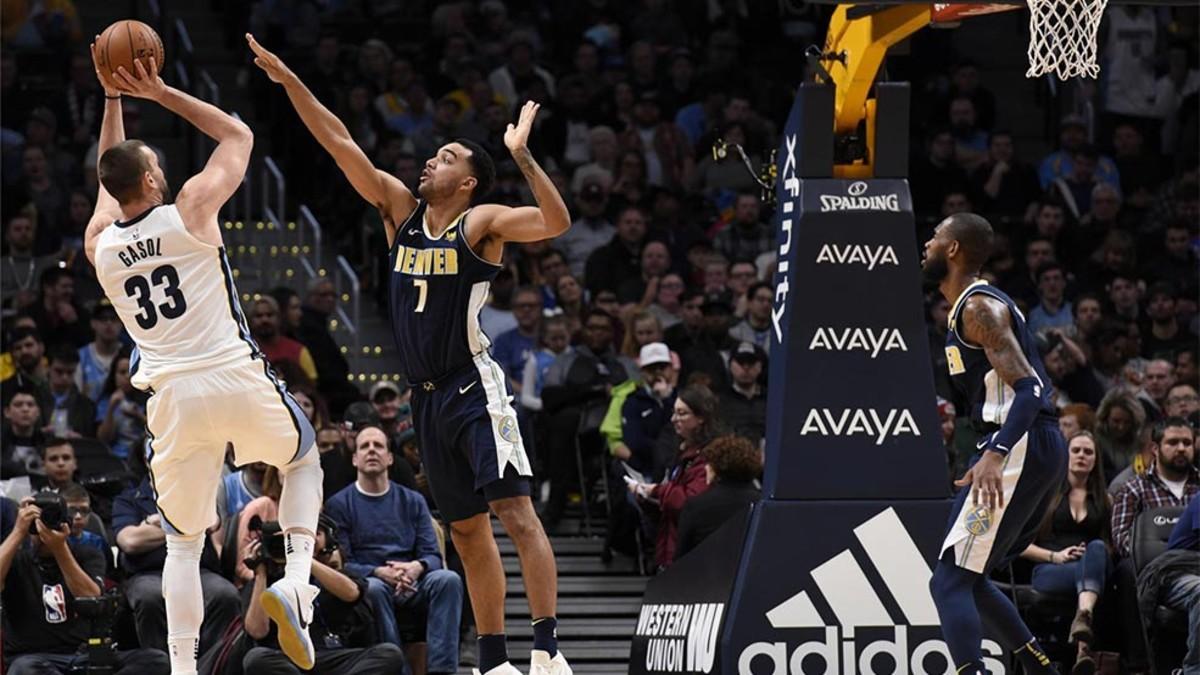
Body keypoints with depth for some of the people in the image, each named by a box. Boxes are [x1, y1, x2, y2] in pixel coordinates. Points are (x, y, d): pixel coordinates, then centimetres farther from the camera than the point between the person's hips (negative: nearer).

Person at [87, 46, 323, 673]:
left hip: (173, 397, 2)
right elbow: (238, 135, 11)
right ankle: (297, 580, 4)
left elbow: (110, 180, 29)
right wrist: (159, 93, 12)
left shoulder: (99, 243, 6)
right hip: (239, 379, -2)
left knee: (183, 542, 13)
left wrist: (113, 100, 30)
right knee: (303, 461, 27)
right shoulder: (191, 209, -4)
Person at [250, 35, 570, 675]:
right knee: (467, 530, 9)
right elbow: (341, 144, 6)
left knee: (515, 512, -15)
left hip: (474, 389, -7)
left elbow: (556, 222, -22)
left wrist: (522, 155, -30)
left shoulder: (482, 223, -6)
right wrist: (288, 81, 2)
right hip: (428, 397, 7)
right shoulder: (400, 208, 10)